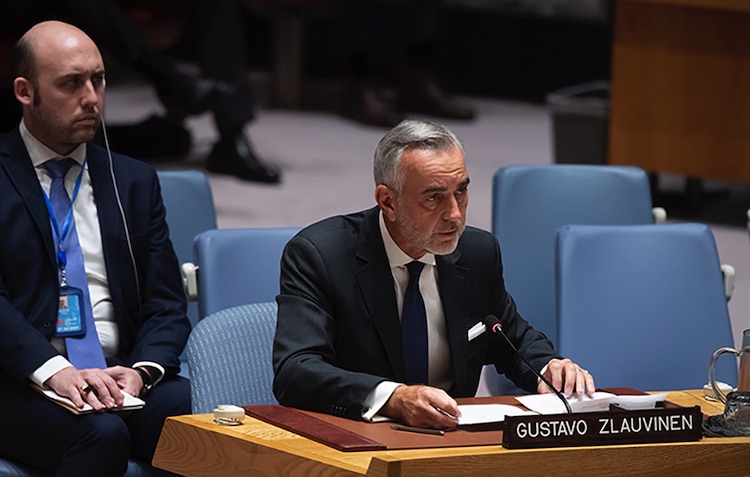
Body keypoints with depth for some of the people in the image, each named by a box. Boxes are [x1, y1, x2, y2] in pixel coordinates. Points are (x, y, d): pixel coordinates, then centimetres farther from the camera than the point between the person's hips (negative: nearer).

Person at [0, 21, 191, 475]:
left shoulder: (135, 181, 18)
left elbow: (166, 303, 12)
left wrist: (142, 370, -10)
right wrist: (54, 370, -24)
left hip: (121, 374, 4)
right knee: (102, 433, -35)